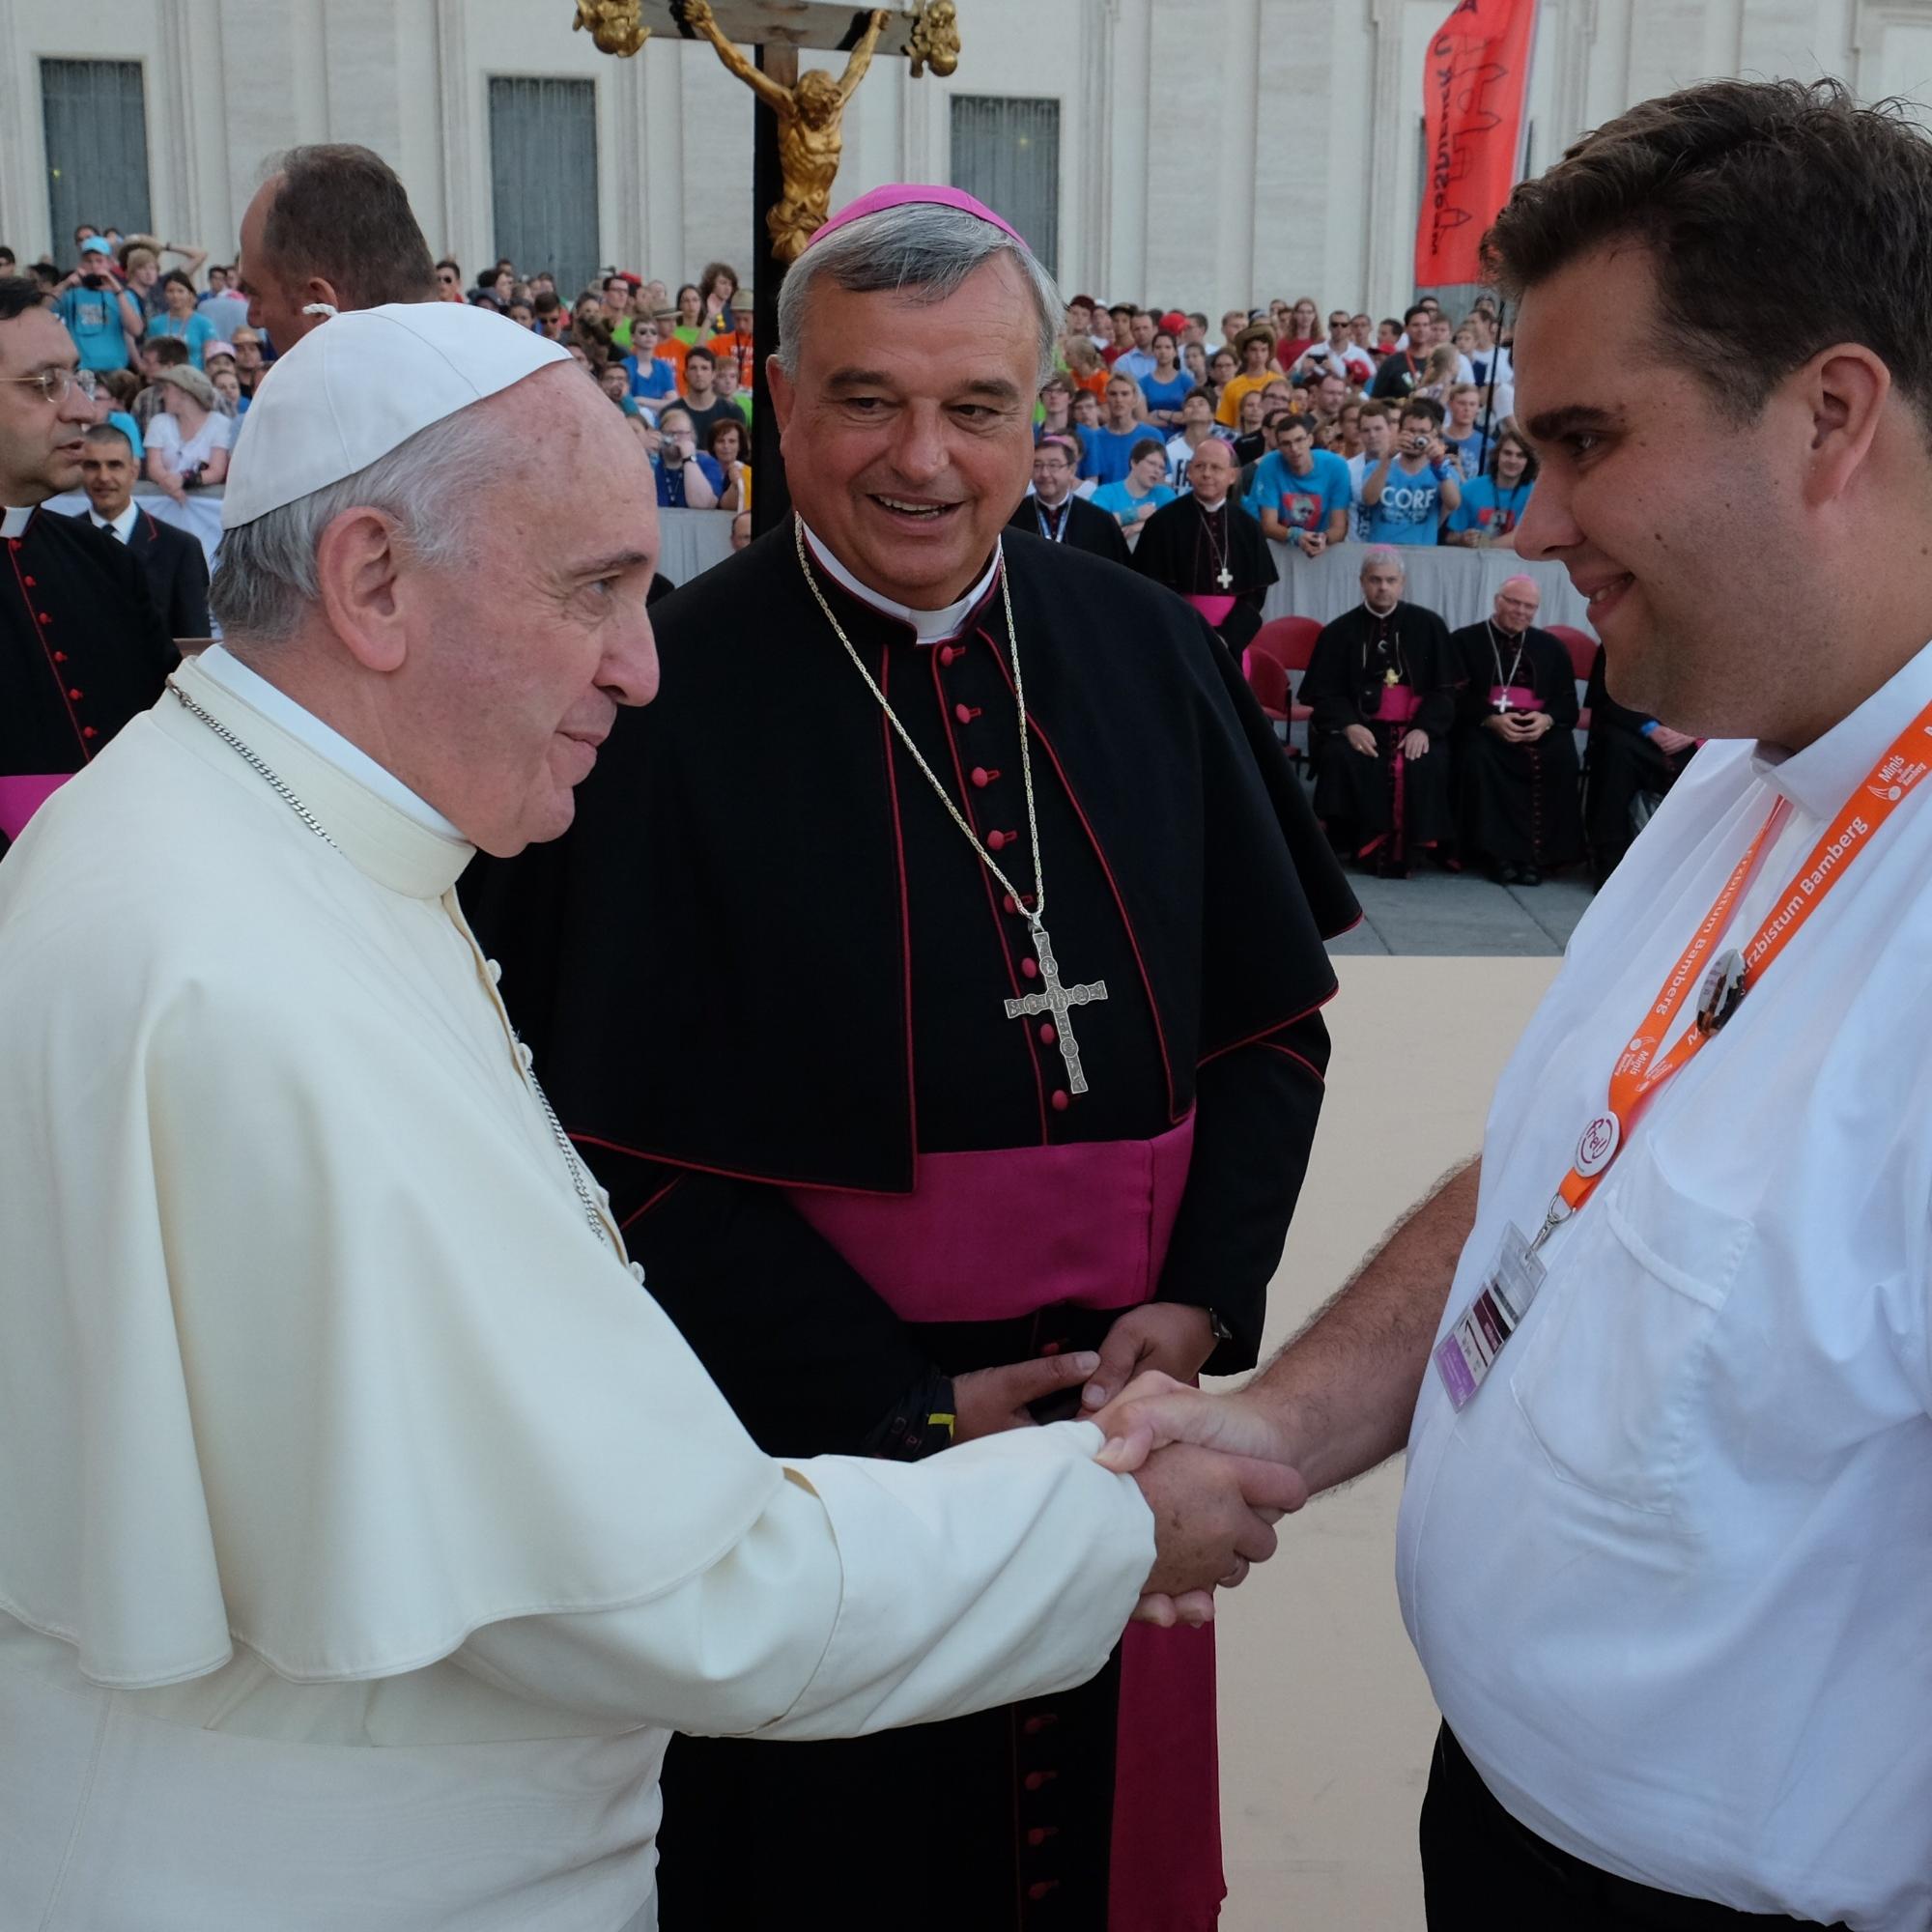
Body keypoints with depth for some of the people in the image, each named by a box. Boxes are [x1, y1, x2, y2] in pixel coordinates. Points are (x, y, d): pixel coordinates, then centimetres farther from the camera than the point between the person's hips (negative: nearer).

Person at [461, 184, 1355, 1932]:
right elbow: (631, 1138, -13)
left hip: (1128, 1420, 4)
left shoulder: (1150, 658, 0)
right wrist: (904, 1405, -15)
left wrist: (1201, 1301, -8)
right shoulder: (673, 692, -13)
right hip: (808, 1440, -3)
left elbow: (1272, 1018, 5)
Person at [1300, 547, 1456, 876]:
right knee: (1342, 758, -32)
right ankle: (1364, 845, -21)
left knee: (1426, 764, -32)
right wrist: (1349, 726, -19)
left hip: (1415, 728, 0)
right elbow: (1324, 693, 3)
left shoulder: (1428, 626, 8)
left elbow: (1445, 688, 5)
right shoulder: (1340, 631, 8)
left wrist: (1424, 728, -14)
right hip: (1357, 724, 0)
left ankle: (1404, 851, -19)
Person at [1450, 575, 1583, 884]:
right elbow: (1456, 698, -1)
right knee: (1478, 755, -37)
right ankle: (1497, 853, -30)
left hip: (1539, 728, 2)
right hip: (1484, 726, -2)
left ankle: (1538, 854, -27)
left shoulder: (1551, 647, 19)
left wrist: (1547, 719, -13)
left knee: (1561, 756, -32)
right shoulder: (1464, 641, 9)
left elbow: (1568, 703, 11)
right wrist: (1491, 720, -19)